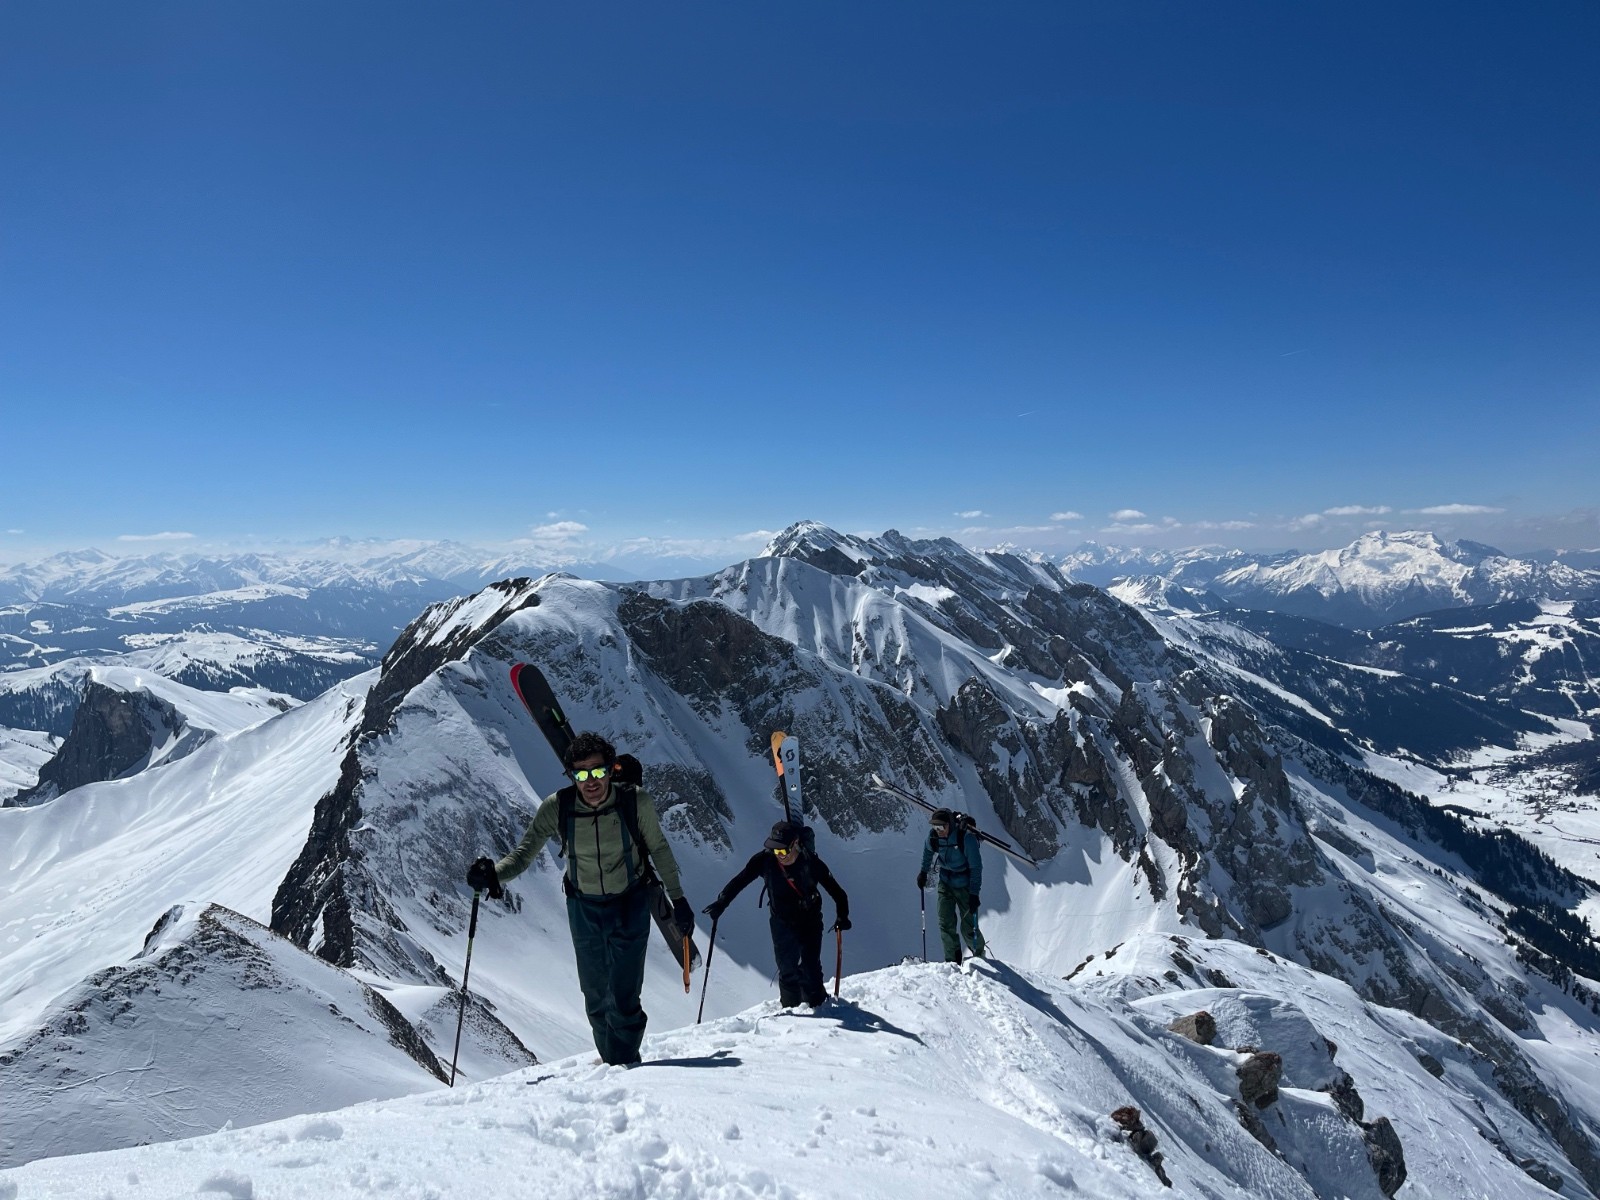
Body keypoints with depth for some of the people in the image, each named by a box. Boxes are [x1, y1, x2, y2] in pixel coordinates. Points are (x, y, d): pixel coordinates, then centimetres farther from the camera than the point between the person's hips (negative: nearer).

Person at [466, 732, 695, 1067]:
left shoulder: (636, 801, -22)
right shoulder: (557, 807, -20)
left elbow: (658, 848, -6)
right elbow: (523, 853, -15)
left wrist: (678, 898, 0)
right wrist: (494, 874, -37)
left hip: (630, 903, -2)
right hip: (584, 907, 2)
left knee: (623, 993, -8)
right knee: (595, 993, 14)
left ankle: (624, 1061, 15)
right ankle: (611, 1059, 37)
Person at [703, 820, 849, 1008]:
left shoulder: (811, 862, -21)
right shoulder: (766, 860, -17)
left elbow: (837, 892, -12)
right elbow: (740, 880, -8)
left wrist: (842, 916, -19)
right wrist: (721, 902, -13)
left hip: (810, 922, -1)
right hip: (782, 923, 1)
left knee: (811, 968, -3)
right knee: (787, 969, -2)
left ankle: (817, 1005, 17)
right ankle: (791, 1007, 15)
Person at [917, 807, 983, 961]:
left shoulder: (966, 837, -27)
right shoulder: (934, 835, -12)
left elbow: (976, 867, -21)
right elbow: (928, 852, 13)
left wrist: (974, 893, -23)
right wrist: (923, 871, 21)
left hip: (965, 885, -4)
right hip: (945, 883, 4)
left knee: (969, 926, 0)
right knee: (945, 924, -3)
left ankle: (979, 952, 28)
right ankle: (953, 960, 10)